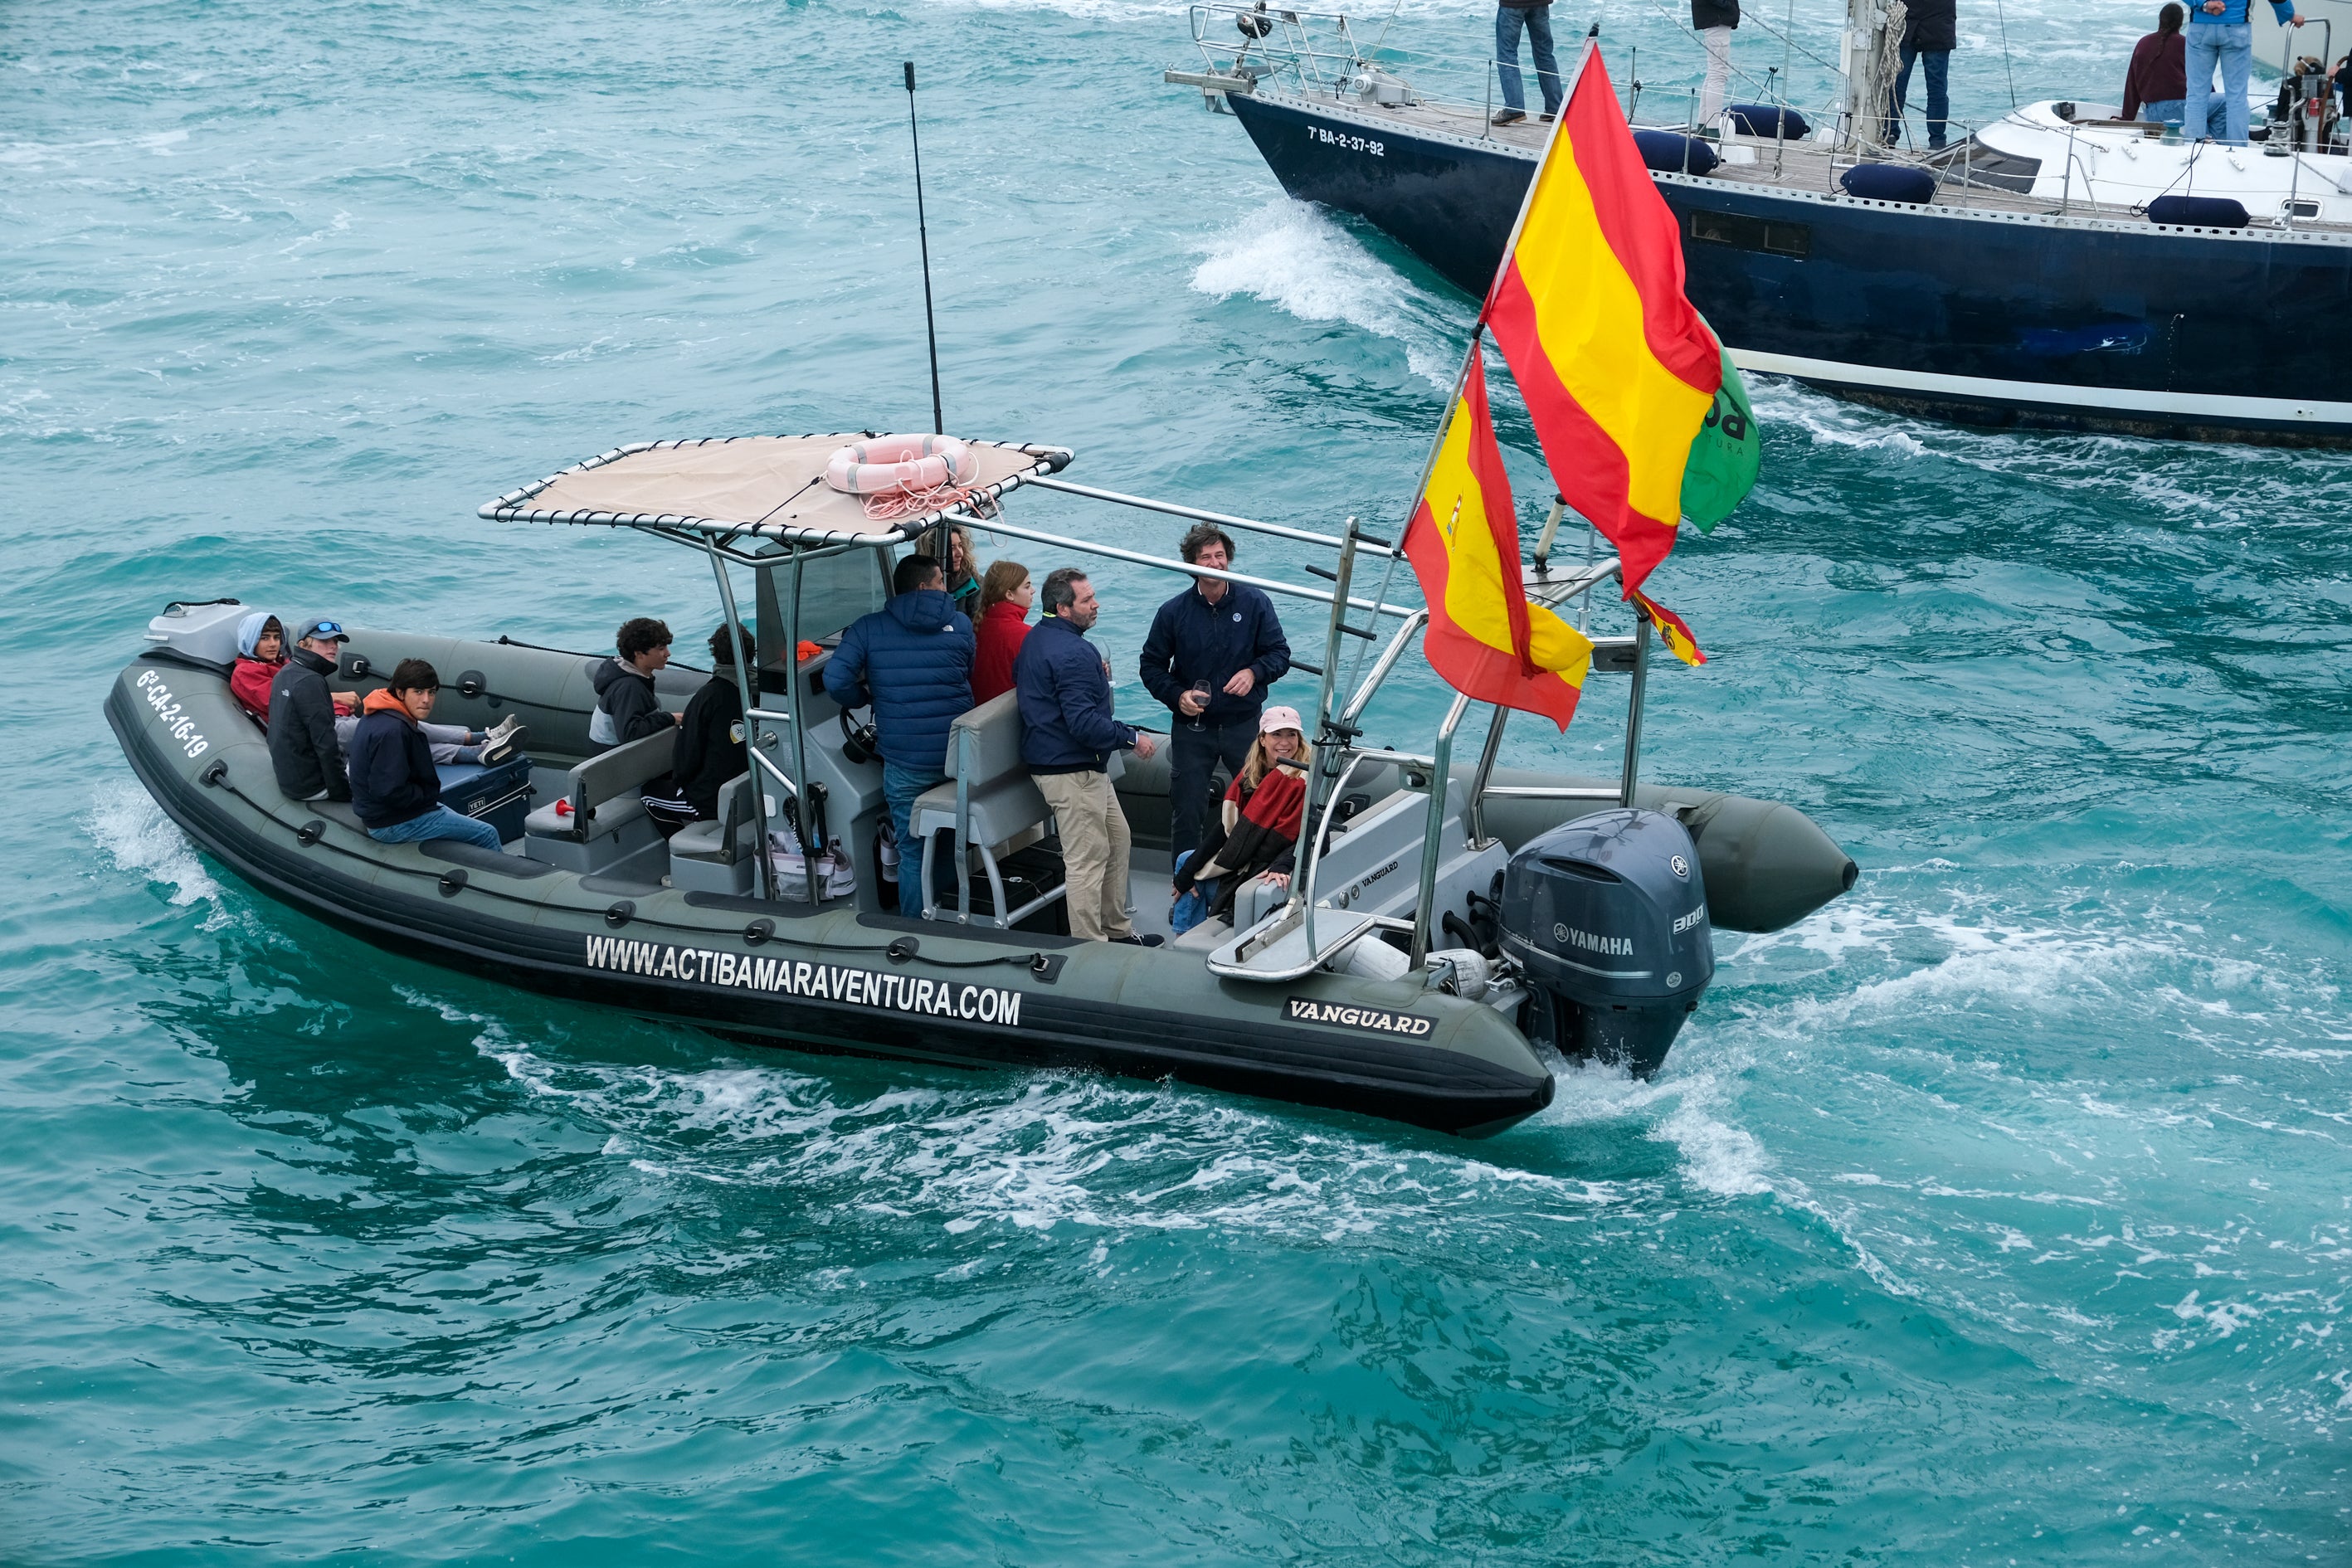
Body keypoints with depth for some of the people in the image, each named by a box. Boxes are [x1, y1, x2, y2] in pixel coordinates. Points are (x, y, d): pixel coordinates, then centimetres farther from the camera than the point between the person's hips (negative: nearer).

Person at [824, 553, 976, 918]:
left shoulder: (868, 629, -2)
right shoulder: (960, 625, 4)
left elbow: (836, 681, -13)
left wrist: (865, 698, 7)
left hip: (905, 762, -2)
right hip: (959, 759, 2)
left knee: (913, 853, 7)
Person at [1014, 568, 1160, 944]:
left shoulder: (1036, 639, 12)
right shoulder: (1073, 652, -23)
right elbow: (1084, 723, -28)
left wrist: (1097, 679, 16)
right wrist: (1132, 738, -16)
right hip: (1071, 771, -11)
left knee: (1117, 841, 20)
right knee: (1088, 859, -5)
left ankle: (1117, 930, 30)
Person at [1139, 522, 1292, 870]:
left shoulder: (1254, 603, -3)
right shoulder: (1173, 612, -3)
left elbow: (1280, 653, 1)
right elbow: (1152, 665, 5)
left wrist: (1254, 672, -19)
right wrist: (1177, 696, -12)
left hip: (1245, 724, 0)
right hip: (1192, 728, 0)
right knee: (1187, 812, 4)